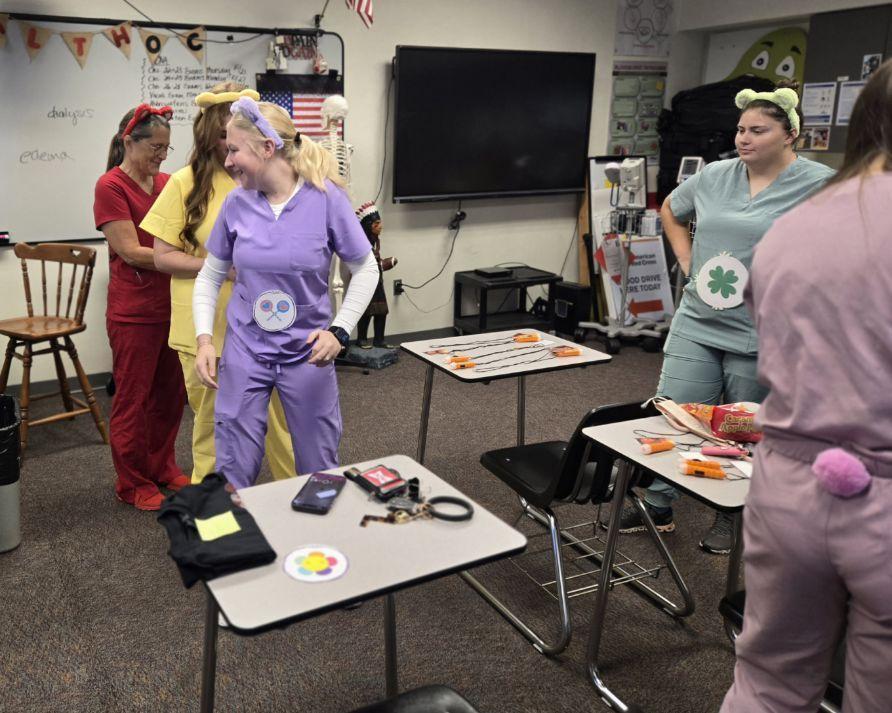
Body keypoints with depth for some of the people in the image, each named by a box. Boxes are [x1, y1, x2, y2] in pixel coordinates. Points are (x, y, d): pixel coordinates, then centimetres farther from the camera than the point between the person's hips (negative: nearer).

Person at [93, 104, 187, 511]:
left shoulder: (167, 183, 9)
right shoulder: (111, 186, -8)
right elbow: (132, 252, -15)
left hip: (173, 306, 6)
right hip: (134, 312, -6)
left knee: (170, 395, 14)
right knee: (133, 399, 6)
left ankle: (162, 467, 32)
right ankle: (133, 484, 20)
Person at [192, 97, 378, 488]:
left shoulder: (326, 197, -12)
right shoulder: (237, 203, -3)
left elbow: (366, 270, -4)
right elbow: (210, 277, 7)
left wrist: (339, 330, -15)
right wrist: (205, 339, -5)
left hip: (308, 352, -2)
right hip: (245, 350, 2)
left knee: (319, 471, 12)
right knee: (232, 473, 6)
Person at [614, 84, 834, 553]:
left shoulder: (819, 185, -8)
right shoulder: (714, 176, 7)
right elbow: (670, 210, 24)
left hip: (761, 337, -4)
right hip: (696, 324, 4)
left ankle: (730, 520, 30)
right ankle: (658, 508, 23)